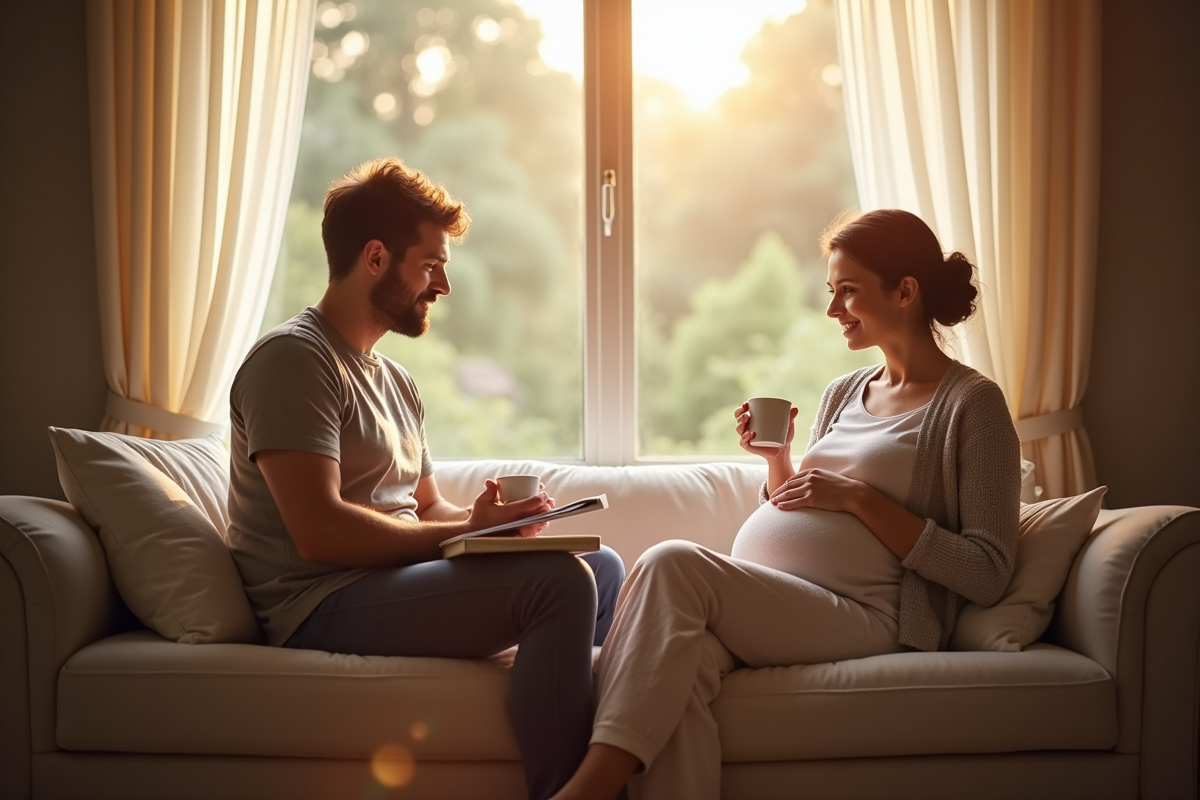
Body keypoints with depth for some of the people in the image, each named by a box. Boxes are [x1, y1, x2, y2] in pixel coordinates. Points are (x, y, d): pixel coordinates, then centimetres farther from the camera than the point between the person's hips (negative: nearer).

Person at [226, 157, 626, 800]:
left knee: (603, 566, 10)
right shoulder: (291, 359, -10)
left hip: (390, 579, 10)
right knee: (560, 581, -26)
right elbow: (319, 531, -20)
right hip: (321, 607, -10)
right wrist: (464, 530, -13)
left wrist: (488, 517, -1)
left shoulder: (394, 381, 22)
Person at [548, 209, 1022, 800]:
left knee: (671, 563, -29)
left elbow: (987, 576, -6)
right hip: (759, 602, 6)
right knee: (669, 672, -32)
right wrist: (777, 458, 10)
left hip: (862, 617, -6)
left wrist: (859, 496, -9)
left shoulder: (972, 404, 3)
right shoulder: (843, 394, 24)